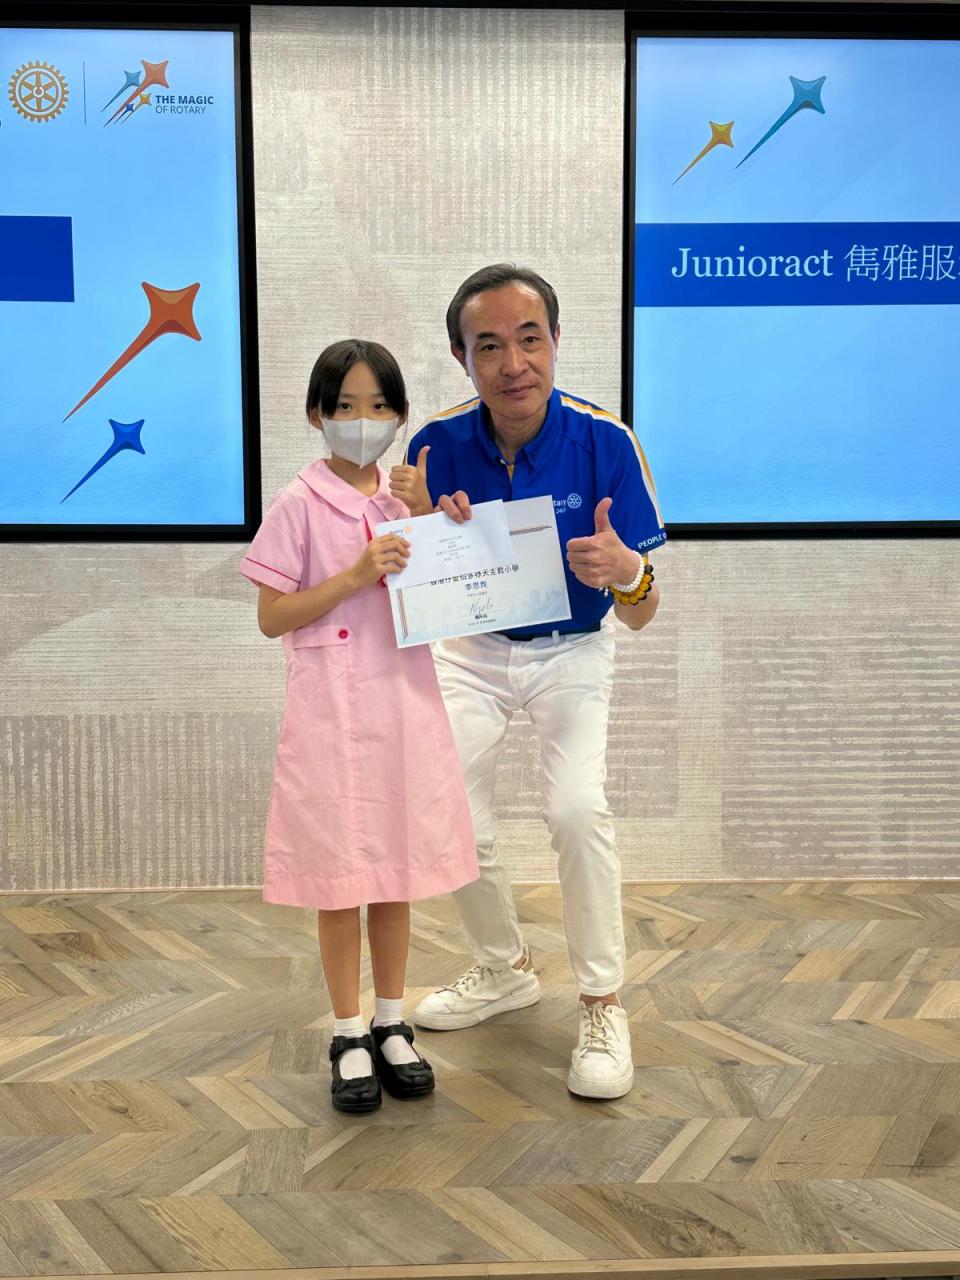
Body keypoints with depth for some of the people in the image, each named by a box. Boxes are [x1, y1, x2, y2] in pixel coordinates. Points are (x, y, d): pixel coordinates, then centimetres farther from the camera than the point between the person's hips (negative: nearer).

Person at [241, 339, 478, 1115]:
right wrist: (355, 575, -18)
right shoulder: (300, 506, -5)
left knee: (397, 866, 11)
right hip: (332, 711, -4)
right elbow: (272, 617, -8)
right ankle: (350, 1037, 20)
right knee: (341, 872, 4)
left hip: (405, 702, 4)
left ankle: (392, 1026, 26)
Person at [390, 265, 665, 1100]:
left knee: (578, 810, -24)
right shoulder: (438, 445, -16)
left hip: (572, 653, -3)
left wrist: (624, 574, -42)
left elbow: (641, 616, -19)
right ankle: (506, 969, 30)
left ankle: (604, 1004, -2)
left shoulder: (604, 441, -22)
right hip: (472, 653, 3)